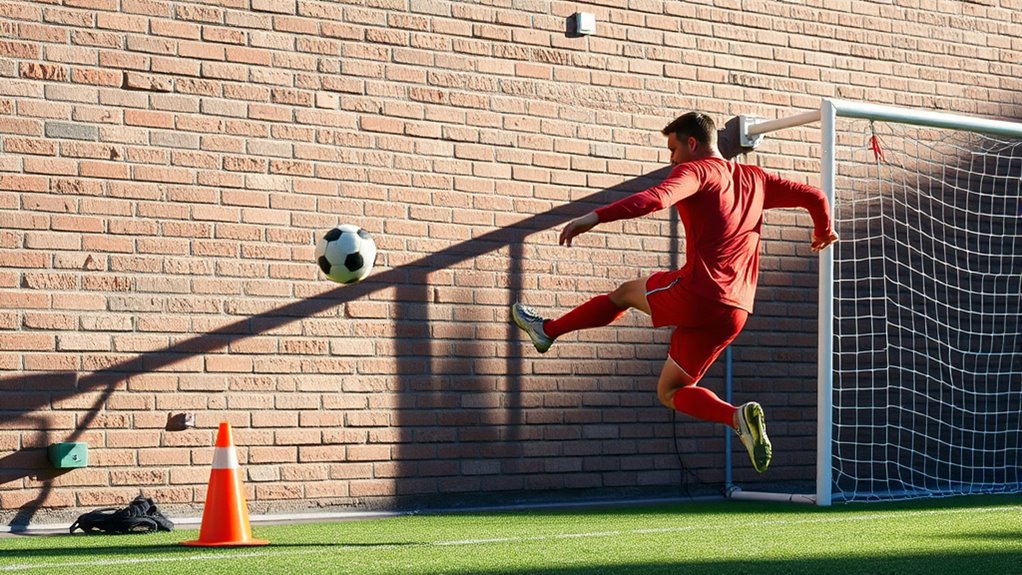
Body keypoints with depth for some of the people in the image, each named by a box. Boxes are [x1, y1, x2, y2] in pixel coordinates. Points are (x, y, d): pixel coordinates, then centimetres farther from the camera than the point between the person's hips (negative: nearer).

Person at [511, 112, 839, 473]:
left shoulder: (696, 170, -2)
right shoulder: (755, 180, 20)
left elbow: (657, 198, -22)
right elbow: (813, 196, 26)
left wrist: (596, 217, -32)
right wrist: (824, 231, 47)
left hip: (695, 293, -6)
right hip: (734, 313, 6)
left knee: (625, 293, 23)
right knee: (670, 393, 15)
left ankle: (547, 329, 26)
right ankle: (739, 417, -7)